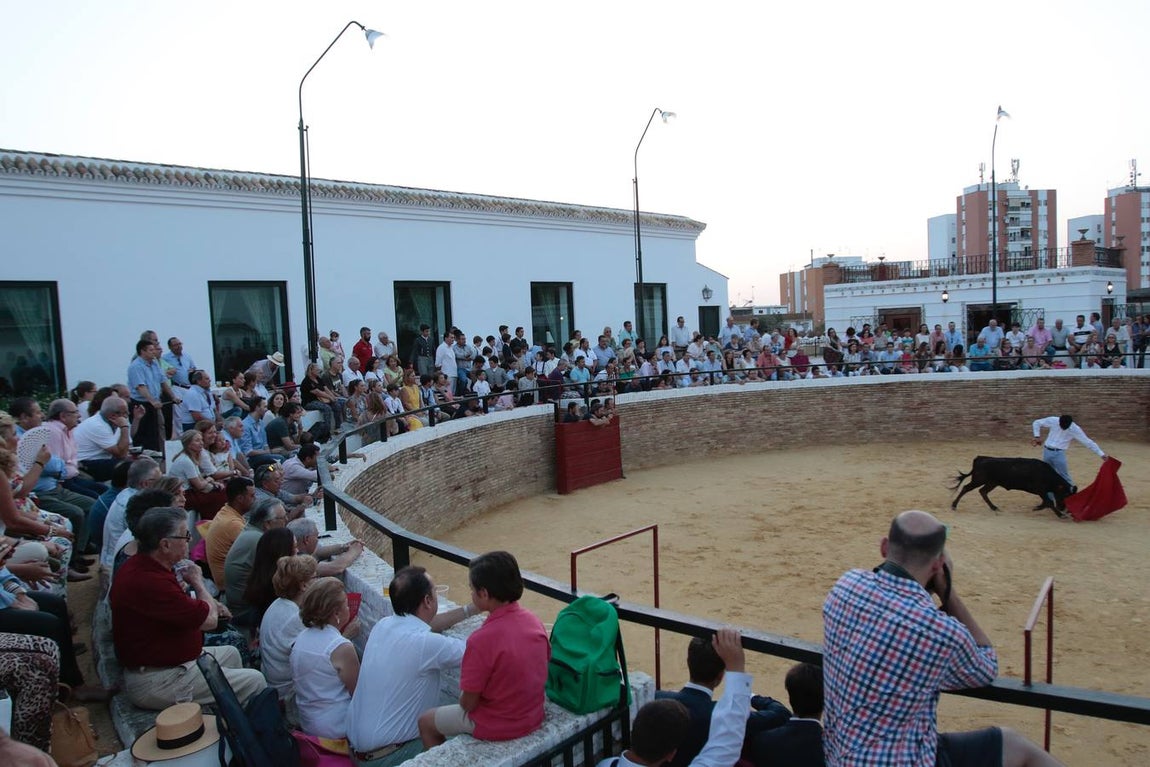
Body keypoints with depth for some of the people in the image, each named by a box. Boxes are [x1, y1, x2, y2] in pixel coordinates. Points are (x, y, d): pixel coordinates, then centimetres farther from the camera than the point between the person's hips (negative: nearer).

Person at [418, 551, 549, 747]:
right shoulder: (532, 620, -11)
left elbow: (468, 703, -21)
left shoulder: (482, 639, -30)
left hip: (496, 727, -6)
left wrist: (464, 698, 2)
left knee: (425, 722, 18)